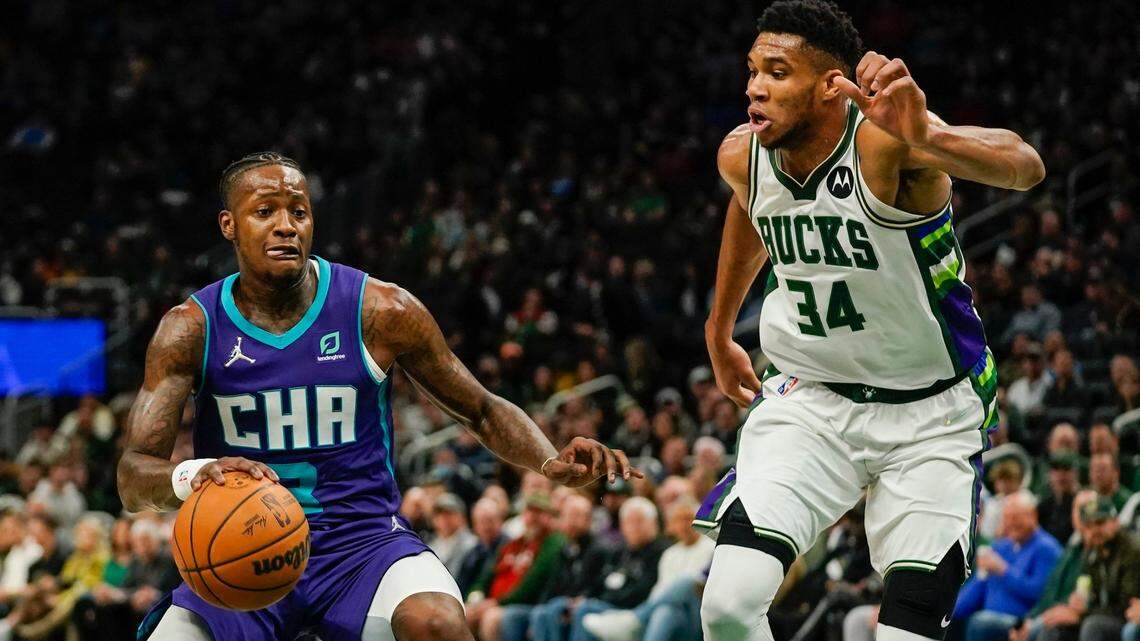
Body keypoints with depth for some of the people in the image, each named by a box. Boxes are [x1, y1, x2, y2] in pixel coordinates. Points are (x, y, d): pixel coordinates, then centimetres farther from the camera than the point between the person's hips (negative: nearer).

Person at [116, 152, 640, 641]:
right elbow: (131, 482, -13)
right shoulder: (190, 329, -5)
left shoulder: (379, 311, -6)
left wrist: (553, 464, -16)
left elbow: (484, 412, 6)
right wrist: (189, 475, -38)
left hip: (363, 539, -1)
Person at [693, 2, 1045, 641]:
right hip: (808, 400, 3)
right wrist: (720, 329, 31)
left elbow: (1025, 168, -43)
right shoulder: (742, 155, -7)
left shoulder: (883, 139, -24)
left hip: (929, 419, -3)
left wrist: (927, 139, -63)